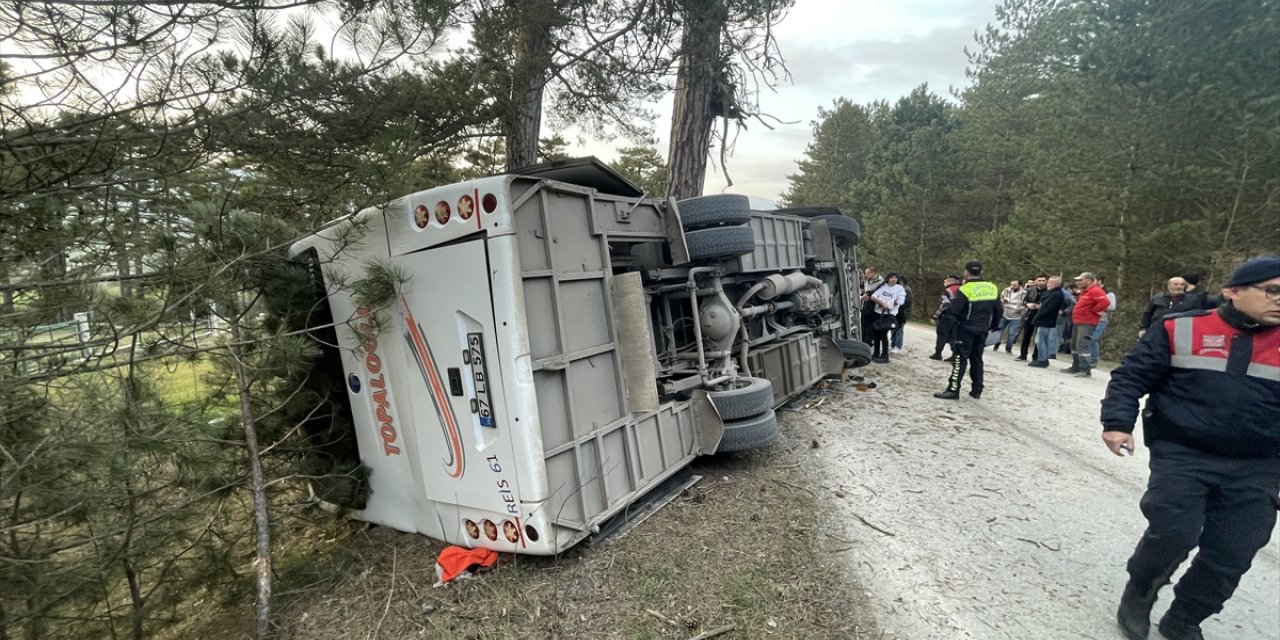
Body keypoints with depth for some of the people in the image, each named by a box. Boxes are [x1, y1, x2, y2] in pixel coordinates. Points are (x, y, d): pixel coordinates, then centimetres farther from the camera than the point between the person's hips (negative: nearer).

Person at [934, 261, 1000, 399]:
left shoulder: (966, 289, -14)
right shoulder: (992, 288, 6)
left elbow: (953, 311, -17)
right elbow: (998, 310, 11)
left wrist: (946, 308, 5)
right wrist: (993, 327, 23)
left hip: (966, 329, -6)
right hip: (982, 330, 6)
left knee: (960, 359, -5)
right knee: (977, 359, 15)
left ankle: (953, 390, -8)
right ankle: (976, 390, 18)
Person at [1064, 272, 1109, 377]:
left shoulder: (1096, 291, -14)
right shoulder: (1085, 291, 17)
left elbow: (1105, 302, -27)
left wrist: (1093, 310, -16)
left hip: (1087, 323, -11)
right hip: (1077, 322, 11)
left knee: (1082, 346, -14)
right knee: (1074, 345, 15)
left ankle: (1085, 370, -11)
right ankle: (1075, 367, 24)